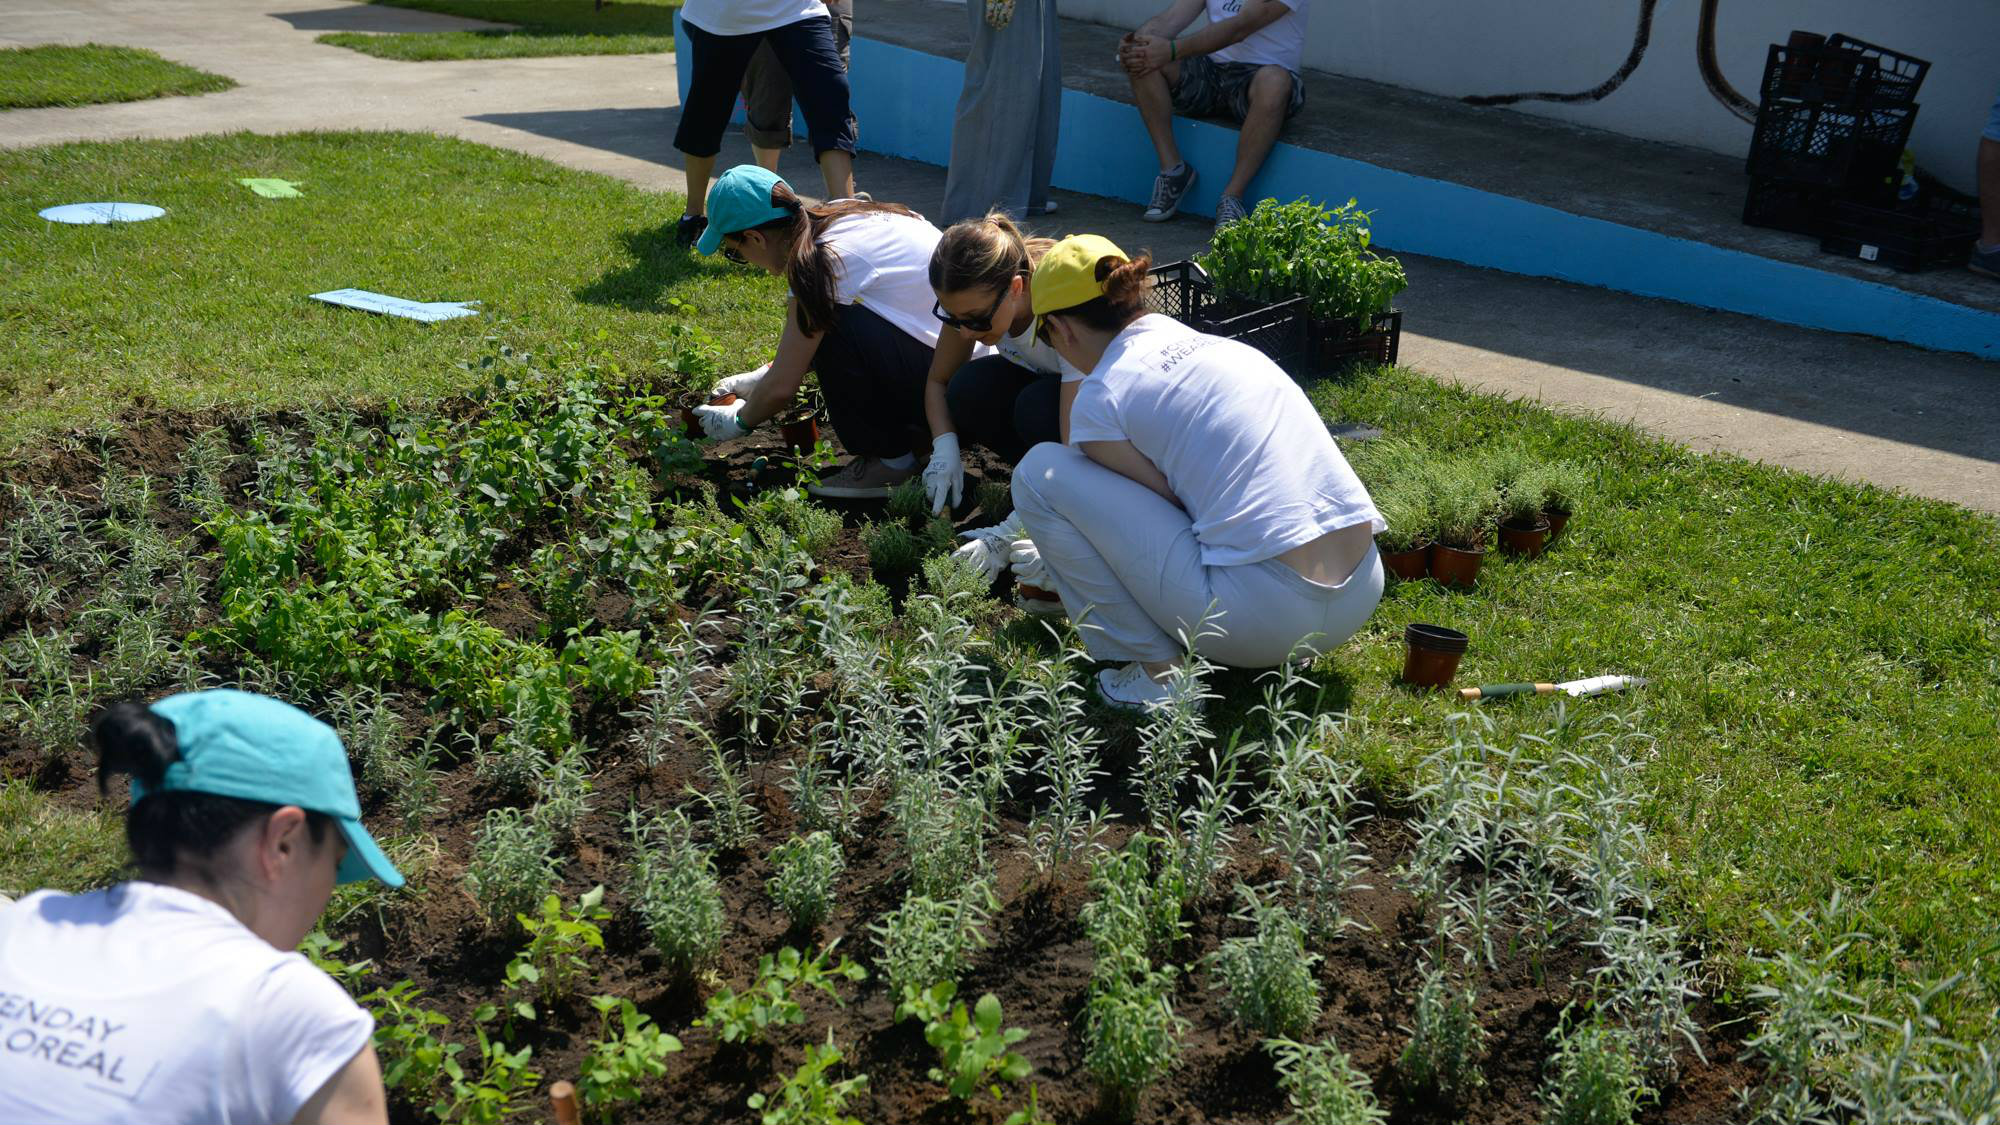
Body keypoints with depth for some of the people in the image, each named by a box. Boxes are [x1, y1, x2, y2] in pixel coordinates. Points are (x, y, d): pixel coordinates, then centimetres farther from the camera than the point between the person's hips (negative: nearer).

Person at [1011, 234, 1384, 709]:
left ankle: (1151, 673, 5)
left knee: (1040, 472, 3)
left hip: (1264, 617, -8)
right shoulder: (1219, 345, 19)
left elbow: (1168, 505, 2)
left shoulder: (1100, 398, -4)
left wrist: (1066, 558, 20)